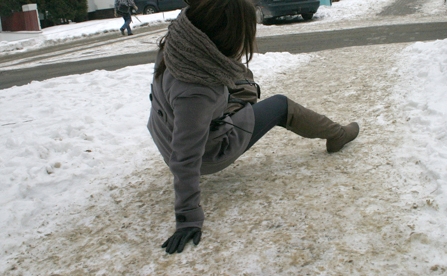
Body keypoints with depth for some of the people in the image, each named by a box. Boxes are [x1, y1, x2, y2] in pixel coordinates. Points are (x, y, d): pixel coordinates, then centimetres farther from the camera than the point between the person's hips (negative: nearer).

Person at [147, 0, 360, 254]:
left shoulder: (178, 45, -20)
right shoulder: (195, 93, -42)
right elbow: (186, 159, -36)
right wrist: (189, 218, -29)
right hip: (211, 153, -7)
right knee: (282, 106, 7)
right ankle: (337, 135, 29)